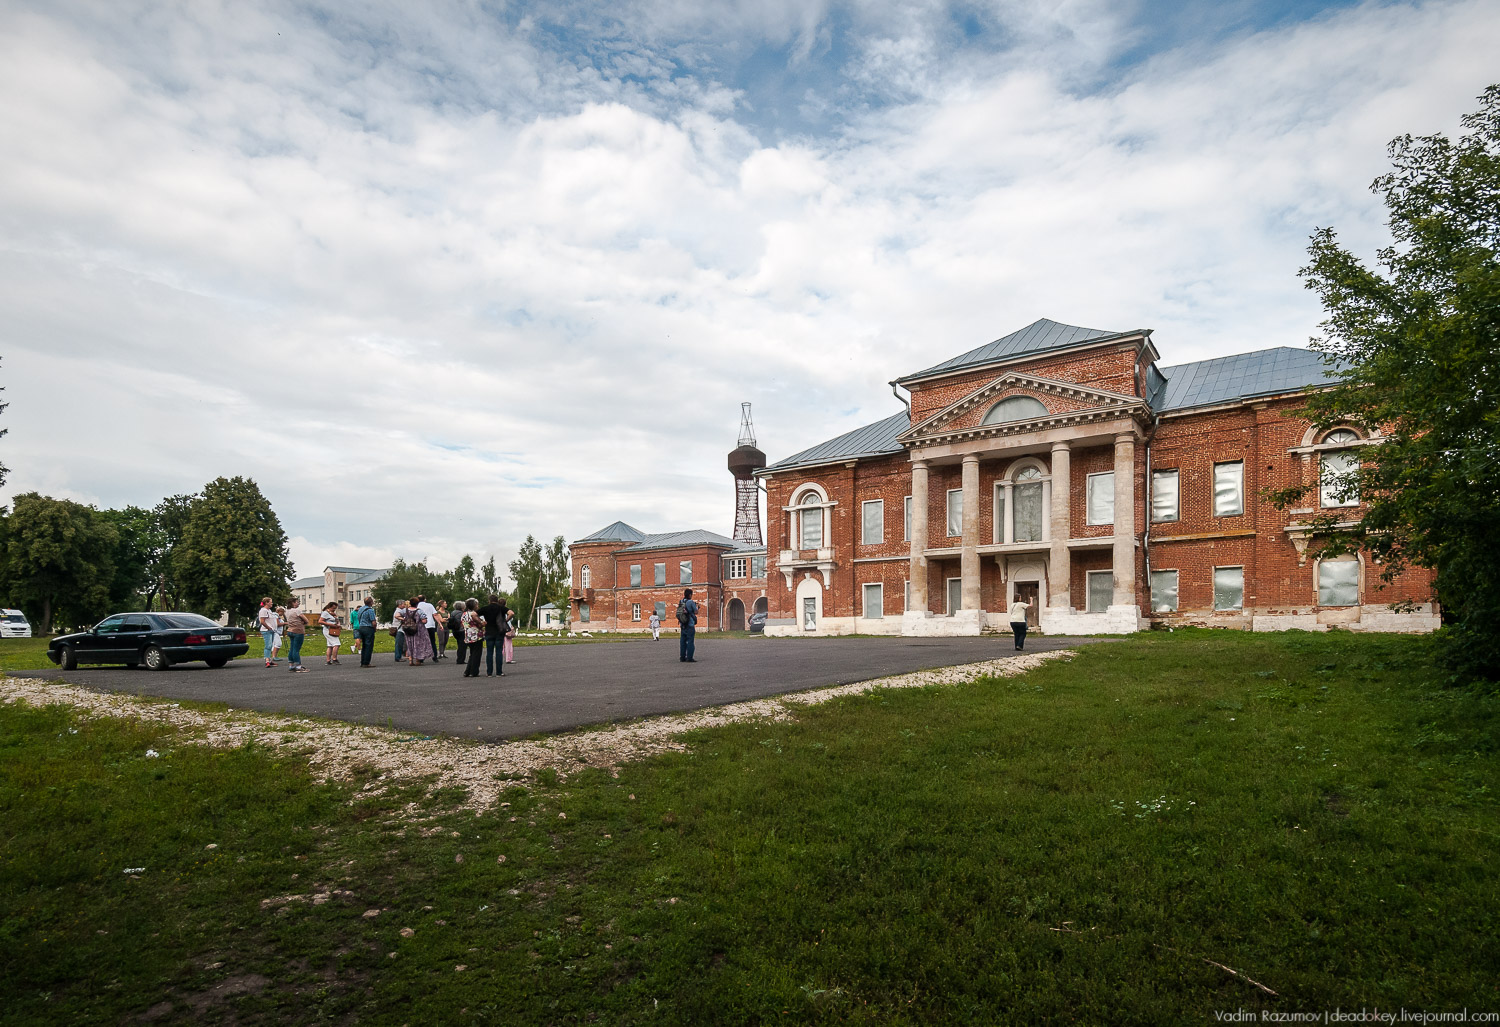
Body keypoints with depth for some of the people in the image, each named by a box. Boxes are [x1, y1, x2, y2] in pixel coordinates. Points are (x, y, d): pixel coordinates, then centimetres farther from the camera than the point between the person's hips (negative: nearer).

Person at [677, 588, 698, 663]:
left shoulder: (680, 602, 6)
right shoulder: (691, 602, -11)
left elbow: (678, 613, 15)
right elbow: (696, 612, -5)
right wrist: (697, 607, 13)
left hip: (683, 625, 6)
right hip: (690, 625, -6)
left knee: (683, 641, 10)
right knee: (690, 641, -3)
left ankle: (682, 657, 12)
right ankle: (689, 658, -4)